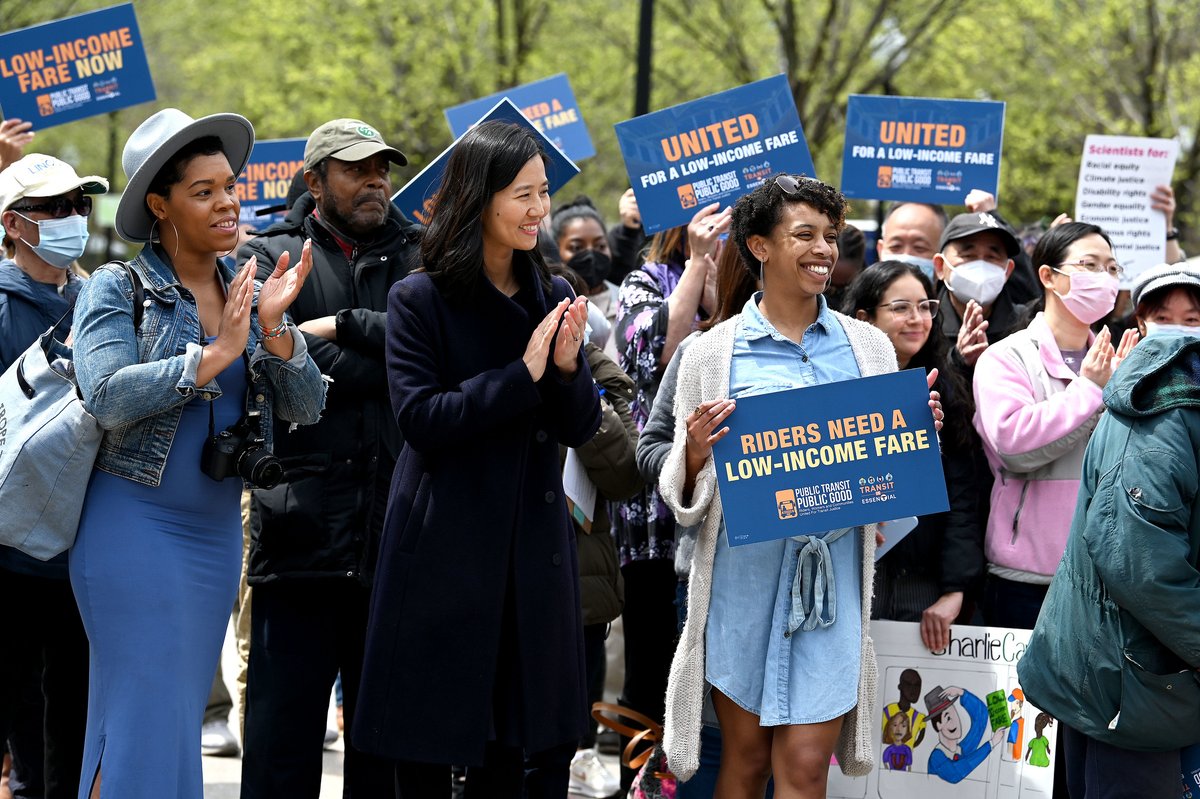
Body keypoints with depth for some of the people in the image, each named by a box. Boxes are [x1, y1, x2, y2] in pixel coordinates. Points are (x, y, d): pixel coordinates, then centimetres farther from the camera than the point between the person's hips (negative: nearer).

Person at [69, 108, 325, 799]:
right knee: (145, 722, -9)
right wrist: (216, 355, -21)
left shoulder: (251, 295, 10)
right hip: (136, 528, -6)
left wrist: (273, 330, -14)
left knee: (181, 715, 9)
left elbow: (306, 406, 3)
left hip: (218, 531, 6)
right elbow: (106, 393, -21)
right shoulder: (117, 290, -6)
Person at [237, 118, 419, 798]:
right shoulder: (272, 258, 7)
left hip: (398, 534, 2)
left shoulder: (420, 257, 13)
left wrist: (343, 326, -9)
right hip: (302, 531, -2)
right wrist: (387, 358, -7)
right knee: (284, 740, -1)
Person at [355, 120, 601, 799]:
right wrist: (522, 374, -18)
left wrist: (568, 367, -13)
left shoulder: (552, 298, 9)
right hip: (445, 546, -4)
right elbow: (420, 418, -14)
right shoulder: (421, 300, -6)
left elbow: (582, 430, 7)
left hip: (533, 550, 4)